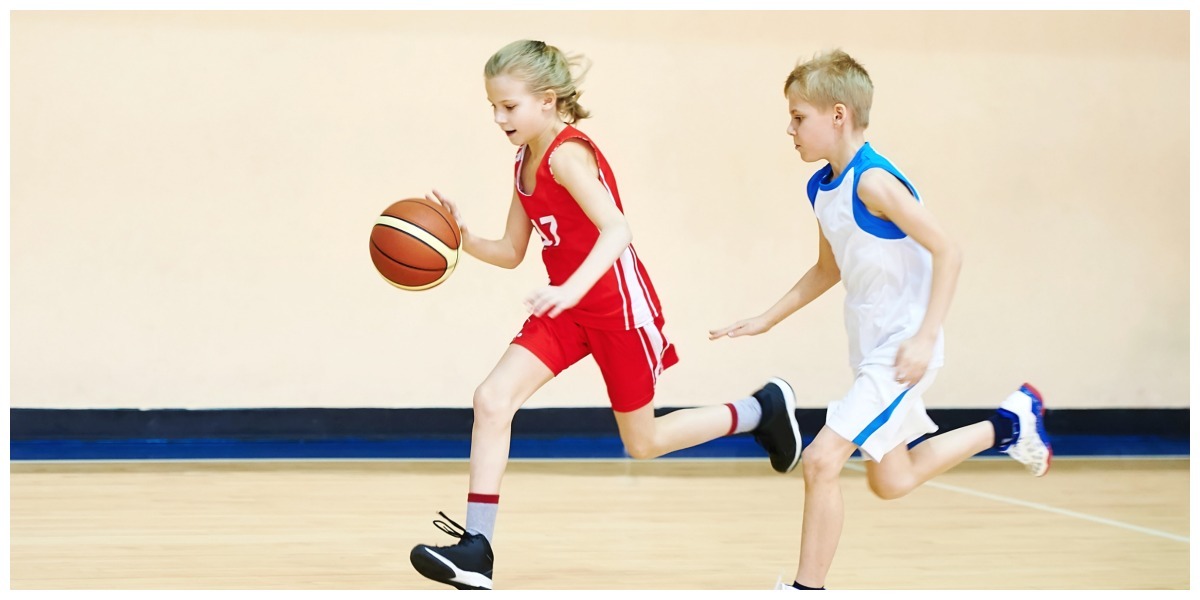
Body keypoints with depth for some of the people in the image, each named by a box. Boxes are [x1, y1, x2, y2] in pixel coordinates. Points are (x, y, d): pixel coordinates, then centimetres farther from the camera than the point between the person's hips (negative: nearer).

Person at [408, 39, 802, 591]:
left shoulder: (567, 155, -21)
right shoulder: (525, 165, 6)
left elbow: (616, 230, -34)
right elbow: (511, 253, 11)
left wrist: (570, 289, -47)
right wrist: (465, 241, -8)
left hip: (619, 306, -8)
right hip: (567, 309, 8)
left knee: (643, 442, 9)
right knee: (492, 399, -12)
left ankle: (763, 409, 30)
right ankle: (476, 549, -12)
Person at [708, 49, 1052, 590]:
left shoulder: (872, 181, -21)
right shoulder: (820, 187, 6)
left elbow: (947, 251, -22)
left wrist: (925, 337, -26)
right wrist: (766, 320, 17)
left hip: (902, 352, -10)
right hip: (870, 350, 10)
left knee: (821, 460, -16)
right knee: (890, 482, 20)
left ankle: (808, 589, -4)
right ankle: (1009, 422, 34)